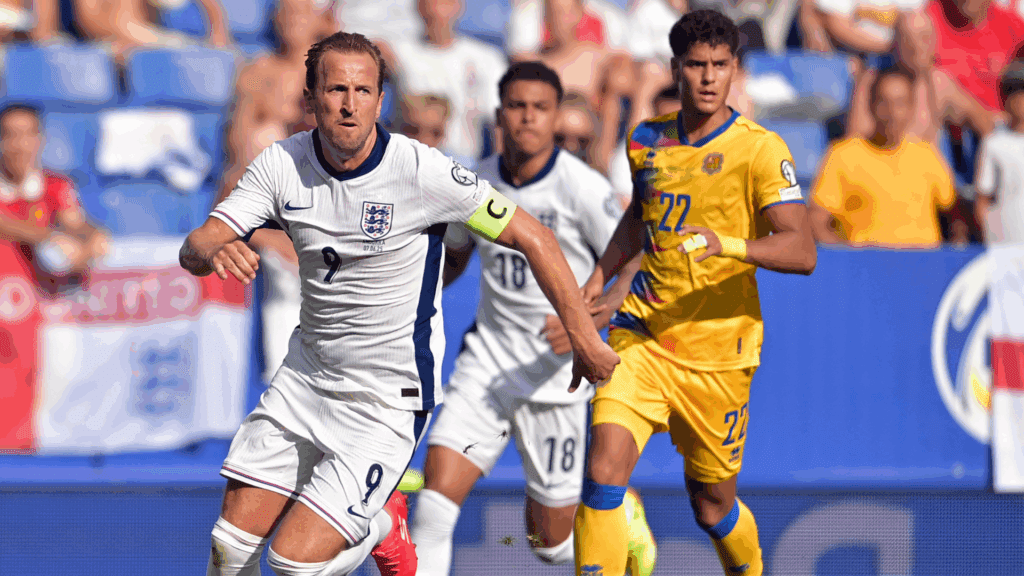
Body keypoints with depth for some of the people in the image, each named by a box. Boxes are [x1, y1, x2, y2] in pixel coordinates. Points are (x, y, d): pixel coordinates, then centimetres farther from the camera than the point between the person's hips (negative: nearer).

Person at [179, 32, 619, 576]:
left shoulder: (422, 171, -19)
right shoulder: (282, 164, -6)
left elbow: (534, 238, -11)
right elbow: (194, 249, -11)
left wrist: (586, 342, -8)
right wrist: (210, 251, -36)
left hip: (387, 402, -5)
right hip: (305, 380, 5)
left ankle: (381, 524, 18)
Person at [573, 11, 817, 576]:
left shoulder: (760, 150, -9)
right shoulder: (646, 140, 7)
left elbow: (801, 251, -21)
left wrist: (726, 245, -37)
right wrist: (599, 277, 17)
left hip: (718, 352, -3)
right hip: (642, 337, 3)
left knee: (713, 509, 10)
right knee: (603, 471, -19)